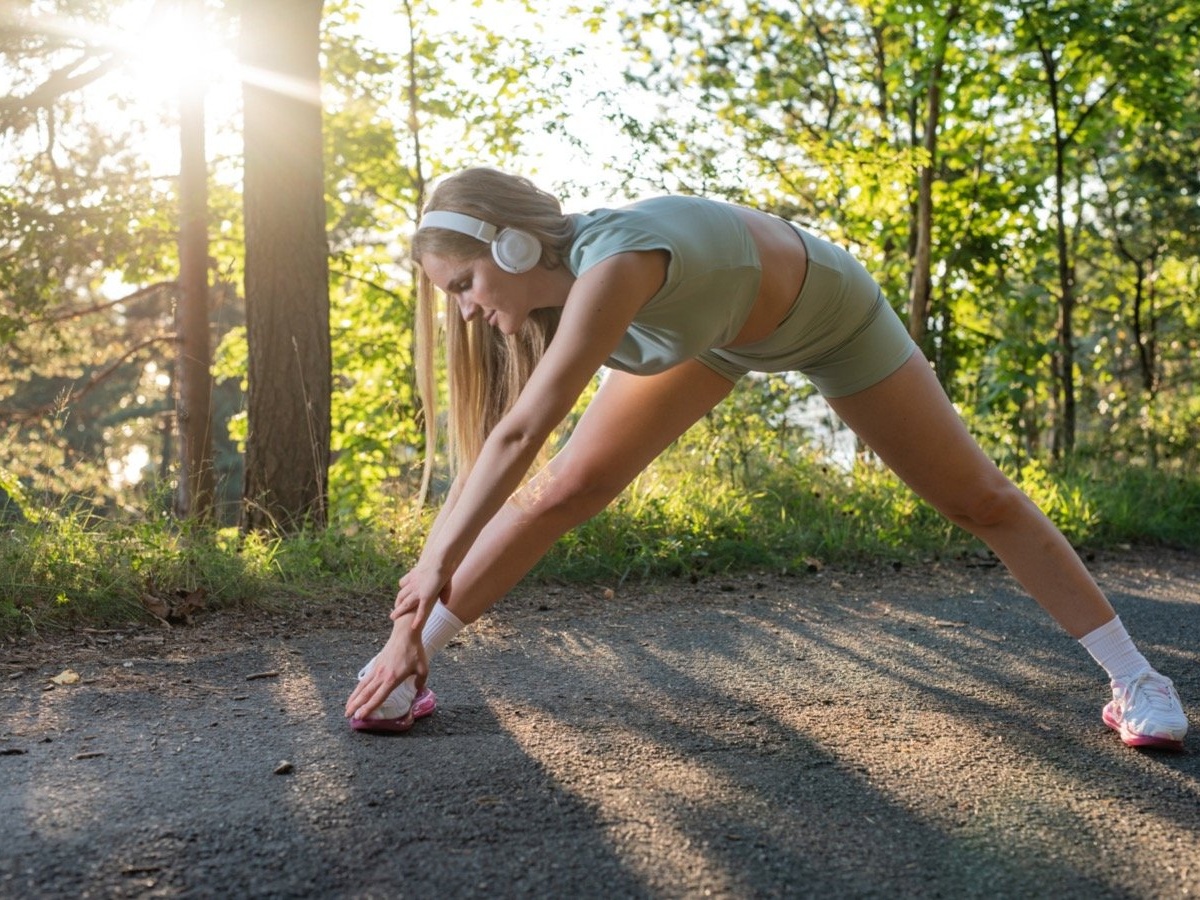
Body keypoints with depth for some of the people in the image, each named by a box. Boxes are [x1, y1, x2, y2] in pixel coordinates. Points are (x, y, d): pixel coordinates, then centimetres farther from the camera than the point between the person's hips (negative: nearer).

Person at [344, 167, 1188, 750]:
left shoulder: (614, 259, -44)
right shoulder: (548, 283, -21)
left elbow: (522, 432, -49)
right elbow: (493, 449, -17)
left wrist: (439, 565, -46)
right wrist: (413, 632, -17)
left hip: (828, 315, -5)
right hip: (708, 328, 6)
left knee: (980, 499, 1)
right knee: (565, 488, -8)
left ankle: (1135, 677, 16)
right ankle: (411, 665, 1)